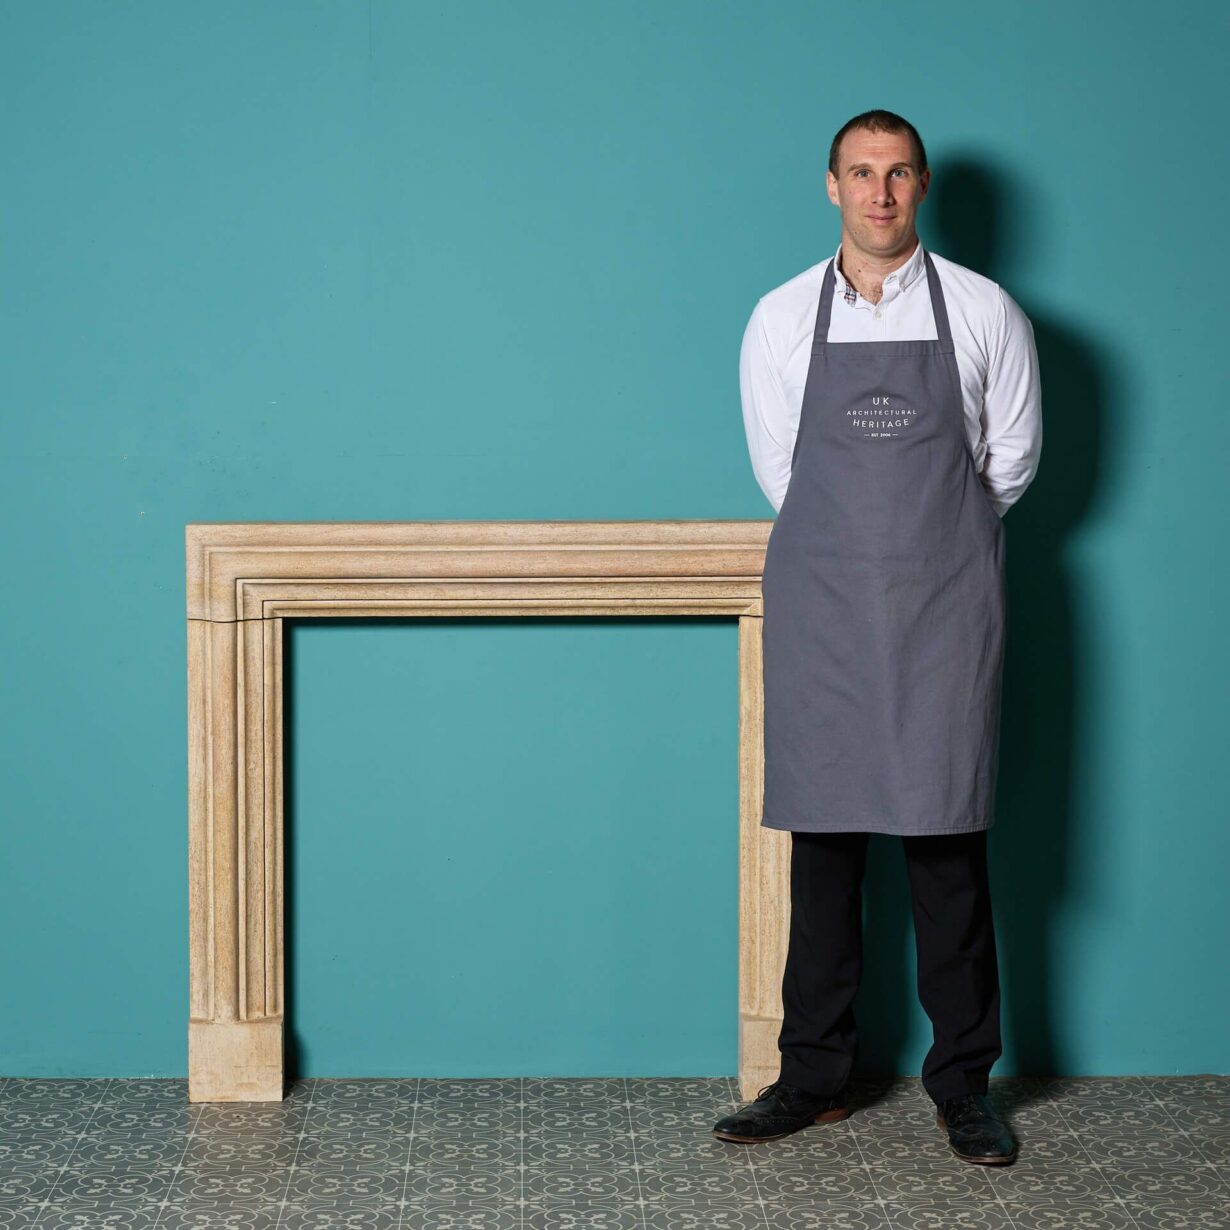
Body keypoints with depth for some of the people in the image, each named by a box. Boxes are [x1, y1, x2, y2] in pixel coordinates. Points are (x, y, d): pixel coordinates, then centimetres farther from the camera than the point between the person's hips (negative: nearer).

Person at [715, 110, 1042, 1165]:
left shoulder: (984, 314, 2)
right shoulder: (782, 320, 5)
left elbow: (1012, 462, 10)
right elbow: (779, 471, 13)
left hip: (944, 602, -1)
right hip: (822, 600, 1)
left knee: (946, 838, -2)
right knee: (823, 836, 3)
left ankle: (963, 1083, 8)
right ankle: (815, 1077, 12)